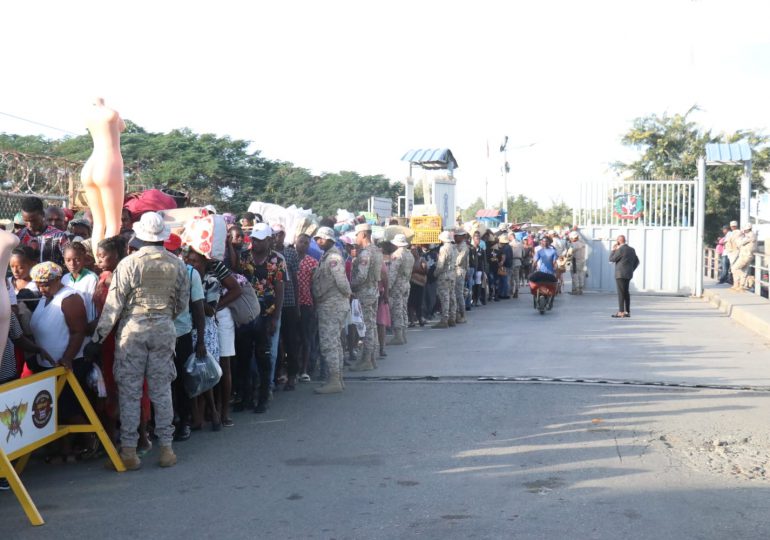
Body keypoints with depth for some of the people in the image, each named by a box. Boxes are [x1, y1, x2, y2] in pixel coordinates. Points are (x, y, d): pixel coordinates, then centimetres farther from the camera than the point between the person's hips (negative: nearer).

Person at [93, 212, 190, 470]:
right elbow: (182, 304, 7)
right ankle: (166, 447, 13)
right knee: (162, 390, 10)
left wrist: (100, 333, -3)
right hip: (164, 330, 3)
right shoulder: (177, 265, 0)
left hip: (132, 329, -2)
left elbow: (114, 303, -10)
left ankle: (129, 450, 7)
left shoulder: (128, 264, -10)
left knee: (129, 391, 4)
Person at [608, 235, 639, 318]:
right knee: (626, 293, 13)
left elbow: (611, 259, -8)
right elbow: (636, 261, 17)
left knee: (621, 293, -7)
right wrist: (631, 270, 15)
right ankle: (627, 312, 14)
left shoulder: (620, 250, -15)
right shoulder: (631, 249, 11)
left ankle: (621, 313, -9)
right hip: (628, 274, 8)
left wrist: (613, 250, 3)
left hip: (620, 274, -8)